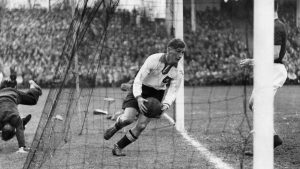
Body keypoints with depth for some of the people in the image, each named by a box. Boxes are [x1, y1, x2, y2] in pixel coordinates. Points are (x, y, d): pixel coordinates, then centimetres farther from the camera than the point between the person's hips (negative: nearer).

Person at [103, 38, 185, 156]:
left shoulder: (179, 71, -12)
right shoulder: (154, 60, -22)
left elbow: (172, 91, -11)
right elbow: (138, 80, -21)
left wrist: (166, 104, -33)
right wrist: (138, 98, -36)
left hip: (157, 94, 3)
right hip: (141, 89, -3)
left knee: (141, 125, -10)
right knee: (128, 119, -21)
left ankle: (118, 147, 9)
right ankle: (115, 128, 15)